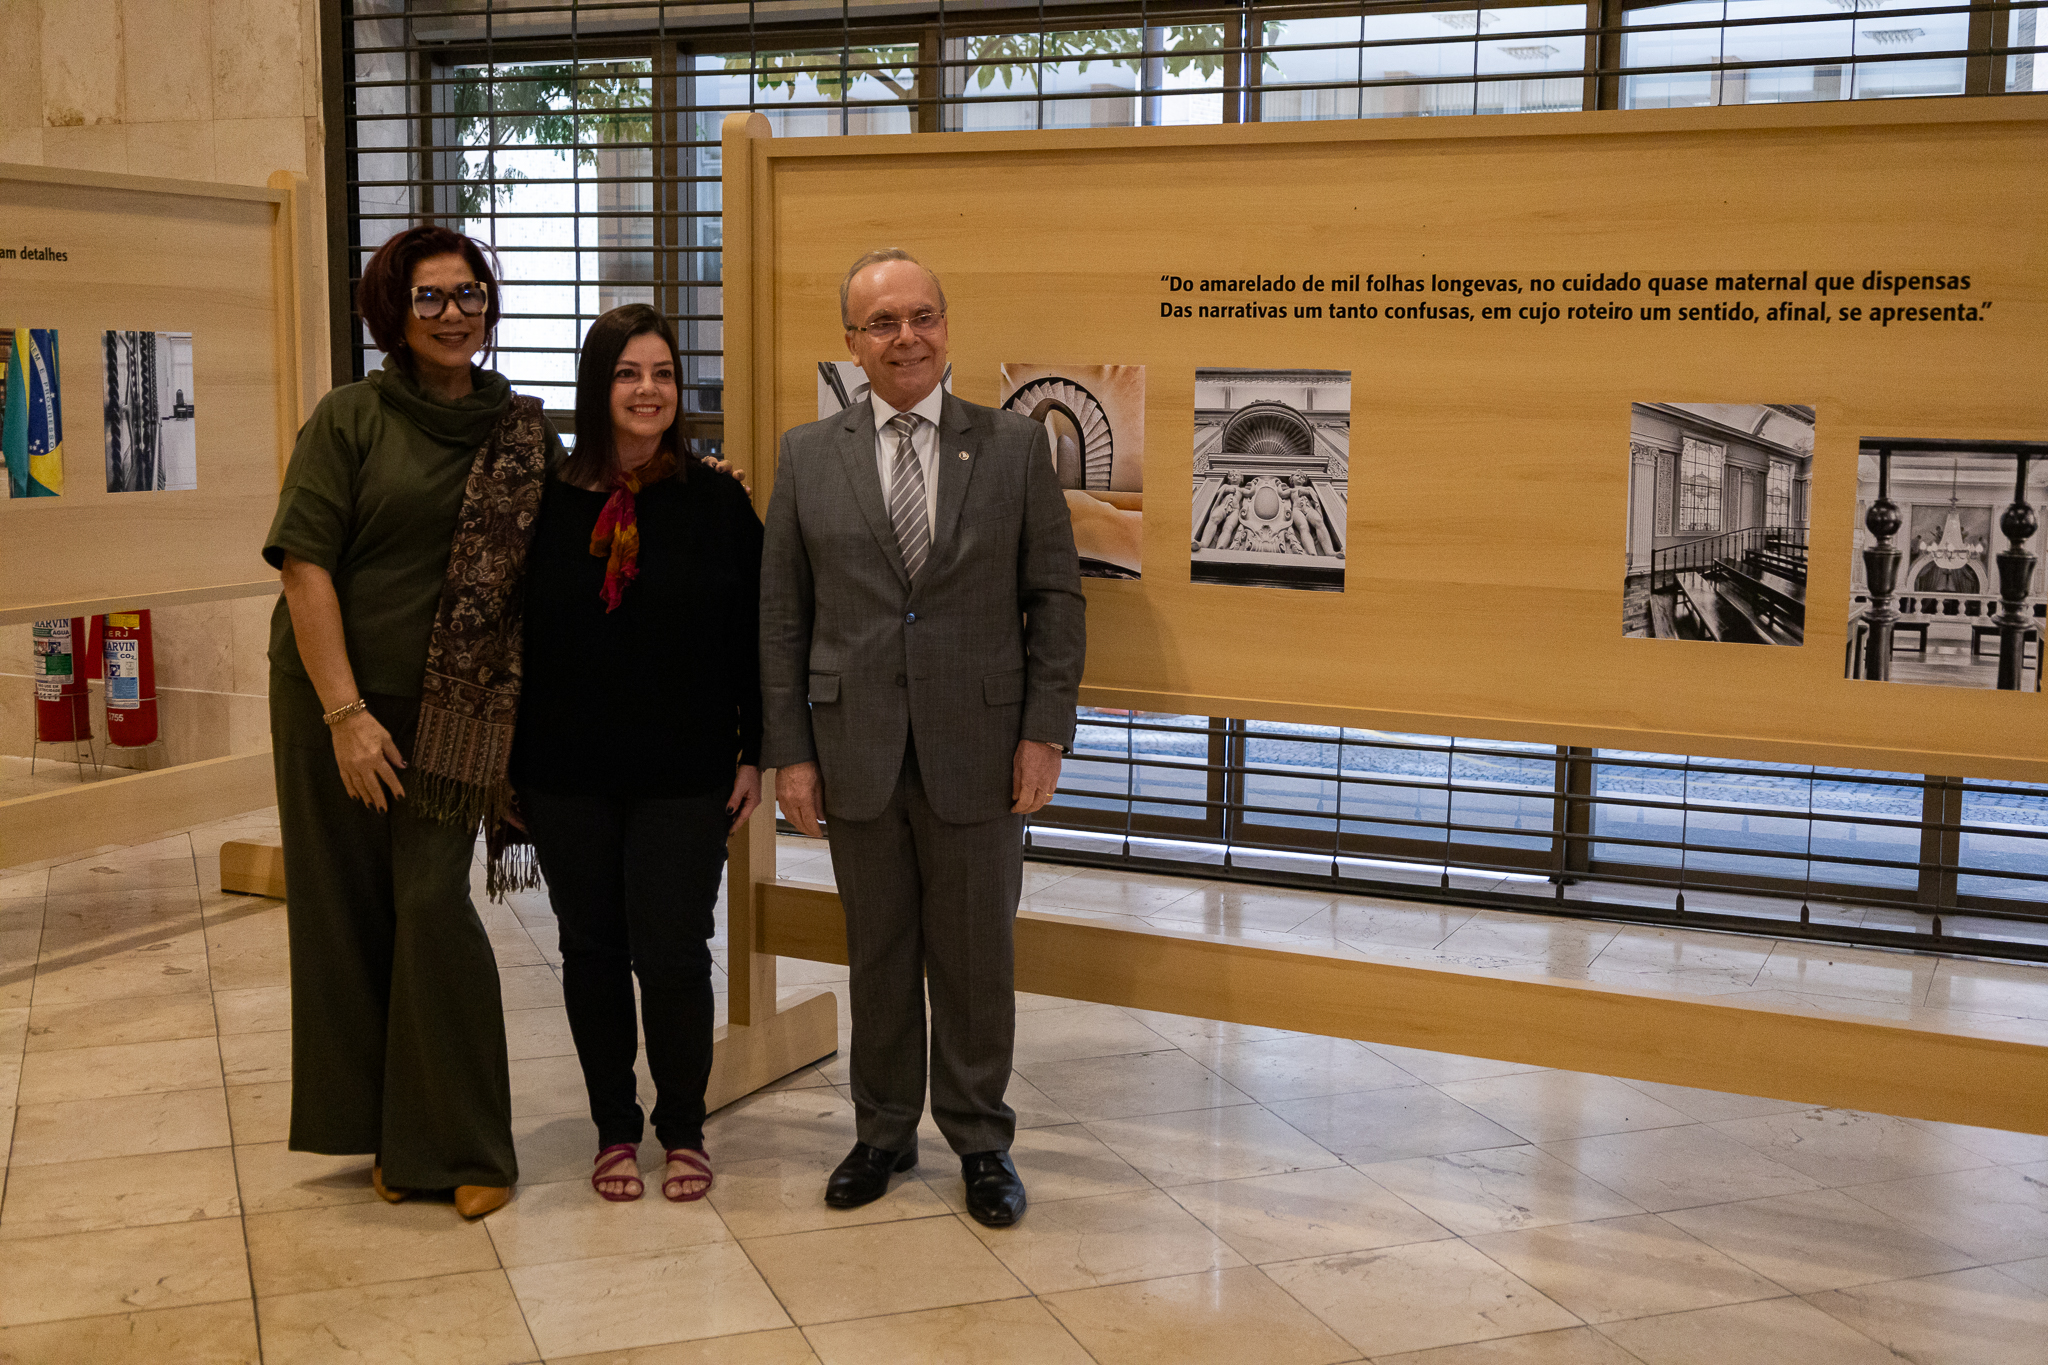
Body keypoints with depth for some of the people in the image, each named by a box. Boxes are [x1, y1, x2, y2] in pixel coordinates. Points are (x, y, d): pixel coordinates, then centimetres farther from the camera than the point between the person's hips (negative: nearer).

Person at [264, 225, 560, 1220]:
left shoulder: (522, 432, 5)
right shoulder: (350, 419, -3)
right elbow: (305, 568, -8)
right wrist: (344, 713, -14)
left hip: (453, 713, 1)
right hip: (334, 699, 0)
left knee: (434, 908, -6)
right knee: (349, 914, 6)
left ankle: (464, 1145, 8)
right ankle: (388, 1133, 21)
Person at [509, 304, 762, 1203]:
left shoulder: (717, 502, -1)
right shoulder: (546, 501, 0)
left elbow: (753, 638, 2)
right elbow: (512, 634, 5)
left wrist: (754, 755, -1)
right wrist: (508, 762, 4)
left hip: (684, 776, -1)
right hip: (568, 776, 2)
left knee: (674, 954, -1)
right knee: (592, 951, 10)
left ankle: (683, 1130, 20)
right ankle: (614, 1130, 26)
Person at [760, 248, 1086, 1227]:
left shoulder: (1014, 446, 2)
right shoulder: (808, 457, 4)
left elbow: (1055, 598, 2)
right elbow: (782, 617, 4)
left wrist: (1045, 732, -6)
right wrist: (788, 751, -1)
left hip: (979, 749, -1)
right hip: (855, 751, 1)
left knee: (976, 956, 8)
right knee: (878, 955, 12)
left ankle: (981, 1141, 24)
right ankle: (883, 1132, 28)